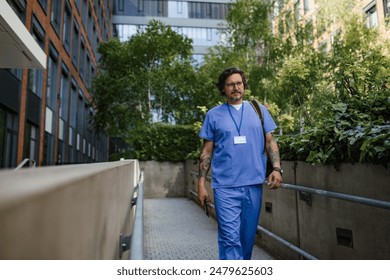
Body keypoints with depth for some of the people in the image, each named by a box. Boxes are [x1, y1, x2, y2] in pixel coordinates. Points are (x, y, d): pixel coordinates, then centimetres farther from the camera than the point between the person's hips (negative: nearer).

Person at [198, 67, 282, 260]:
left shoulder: (259, 110, 10)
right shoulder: (214, 115, 6)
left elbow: (270, 142, 11)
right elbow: (206, 151, 6)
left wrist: (277, 169, -5)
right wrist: (201, 183, 0)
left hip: (254, 184, 3)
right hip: (225, 186, -2)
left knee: (248, 236, 14)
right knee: (230, 237, -6)